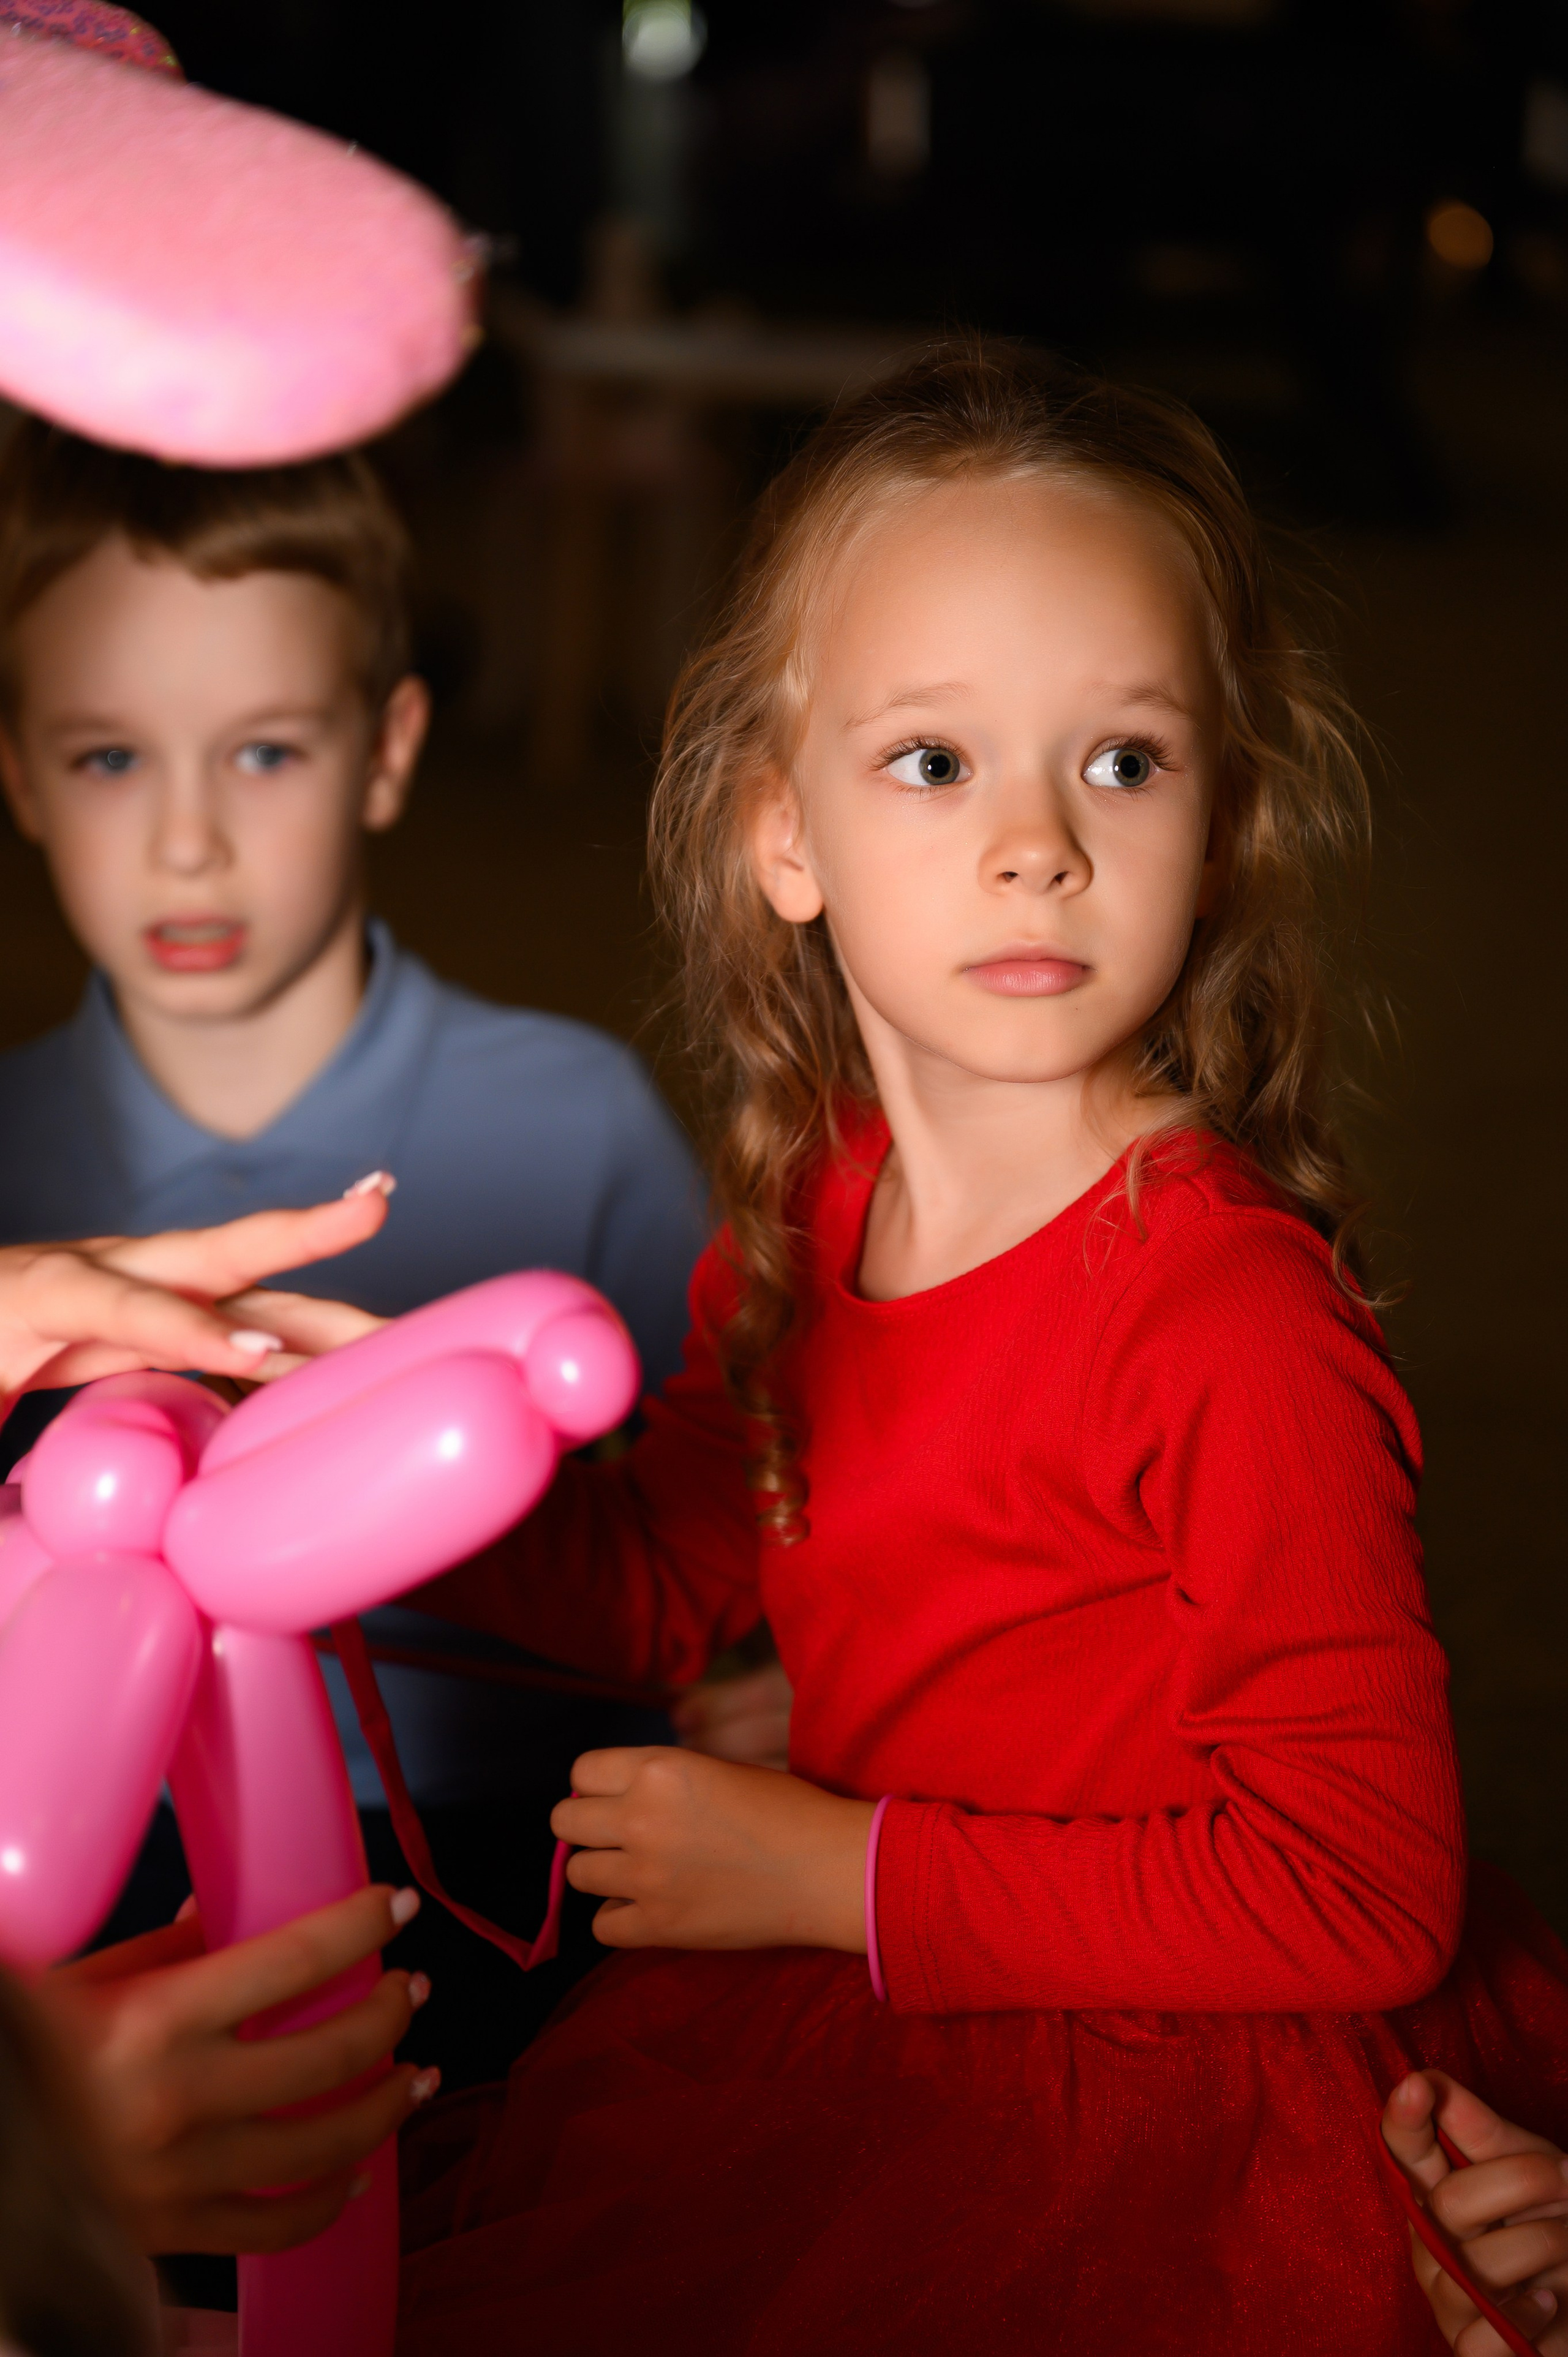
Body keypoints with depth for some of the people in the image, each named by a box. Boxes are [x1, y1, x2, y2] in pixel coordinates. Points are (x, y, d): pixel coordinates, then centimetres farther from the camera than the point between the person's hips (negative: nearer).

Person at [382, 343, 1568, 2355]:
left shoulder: (1238, 1323, -25)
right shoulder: (811, 1209, -3)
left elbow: (1362, 1893, -23)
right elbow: (664, 1570, 13)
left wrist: (840, 1876, -21)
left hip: (1162, 2098, -6)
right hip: (869, 2002, 7)